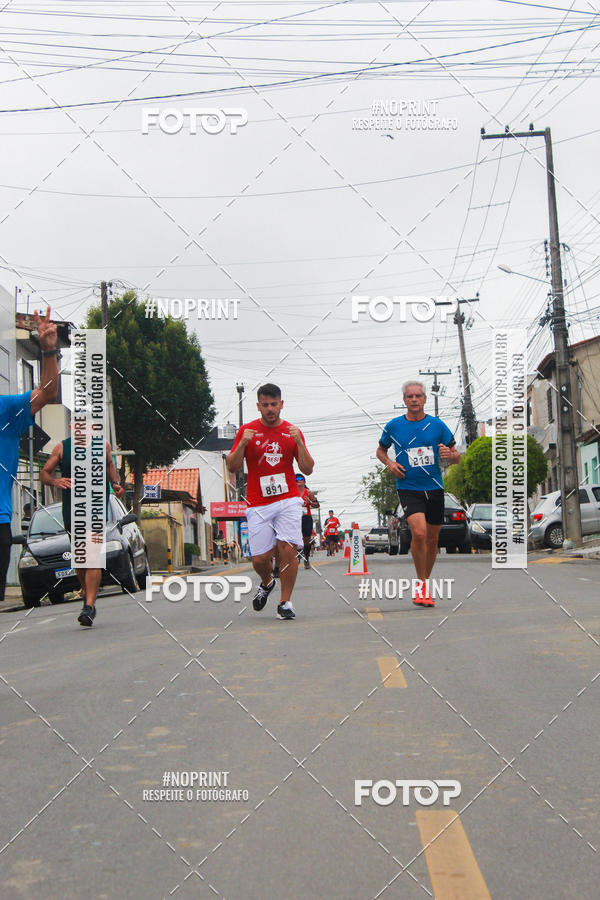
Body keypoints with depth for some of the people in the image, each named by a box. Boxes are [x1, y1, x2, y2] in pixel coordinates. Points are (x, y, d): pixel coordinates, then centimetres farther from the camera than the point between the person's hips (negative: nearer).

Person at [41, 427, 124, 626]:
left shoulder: (102, 445, 6)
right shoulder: (62, 448, 4)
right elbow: (43, 474, 7)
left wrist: (115, 483, 7)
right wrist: (55, 481, -16)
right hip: (71, 508, 2)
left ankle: (89, 606, -17)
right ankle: (87, 593, 35)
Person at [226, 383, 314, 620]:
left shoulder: (292, 431, 7)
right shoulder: (247, 430, 5)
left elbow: (307, 469, 5)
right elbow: (232, 467, 3)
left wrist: (299, 443, -10)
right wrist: (243, 444, -14)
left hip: (288, 500, 0)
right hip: (258, 504, 0)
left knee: (288, 548, -15)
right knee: (260, 558, -3)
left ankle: (285, 603, -2)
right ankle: (267, 583, 32)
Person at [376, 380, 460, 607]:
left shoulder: (437, 425, 3)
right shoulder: (393, 426, 2)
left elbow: (456, 456, 8)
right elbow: (381, 450, 18)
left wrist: (449, 454, -15)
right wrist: (389, 463, -3)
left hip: (434, 488, 3)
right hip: (408, 488, -2)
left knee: (432, 538, 10)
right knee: (419, 533, -22)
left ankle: (424, 583, 30)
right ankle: (421, 583, -5)